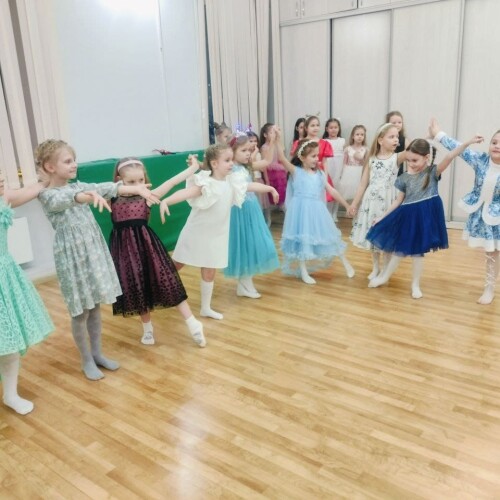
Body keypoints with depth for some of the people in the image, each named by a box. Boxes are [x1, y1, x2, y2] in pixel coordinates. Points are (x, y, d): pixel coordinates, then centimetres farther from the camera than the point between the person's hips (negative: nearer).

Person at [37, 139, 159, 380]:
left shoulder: (79, 186, 8)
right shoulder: (48, 195, -11)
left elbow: (107, 187, -2)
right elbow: (64, 200, -33)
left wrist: (136, 188, -17)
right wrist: (90, 196, -53)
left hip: (94, 251, 6)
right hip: (73, 257, -6)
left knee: (95, 306, 15)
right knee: (80, 311, 5)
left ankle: (97, 353, 30)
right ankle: (86, 360, 23)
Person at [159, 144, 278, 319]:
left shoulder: (232, 182, -1)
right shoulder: (206, 184, -22)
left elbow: (251, 186, 16)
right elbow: (186, 192, -38)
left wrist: (270, 188, 30)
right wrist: (165, 201, -55)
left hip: (215, 236, 6)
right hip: (197, 233, -5)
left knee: (209, 272, 14)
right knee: (175, 265, 10)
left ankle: (206, 308, 28)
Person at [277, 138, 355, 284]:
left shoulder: (320, 174, 9)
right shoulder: (296, 172, -4)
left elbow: (332, 191, 12)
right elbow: (282, 159, -18)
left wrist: (347, 205, 13)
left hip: (317, 209, 4)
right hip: (302, 210, -4)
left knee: (324, 236, 13)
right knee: (302, 239, 2)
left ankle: (346, 263, 29)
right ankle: (303, 272, 15)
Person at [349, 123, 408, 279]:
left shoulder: (396, 157, -1)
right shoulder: (371, 160, 2)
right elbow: (363, 184, 4)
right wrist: (354, 203, 3)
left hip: (388, 202, -1)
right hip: (371, 201, 2)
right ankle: (375, 268, 28)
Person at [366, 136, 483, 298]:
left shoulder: (433, 172, -8)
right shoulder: (404, 178, -2)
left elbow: (448, 157, -23)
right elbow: (398, 201, 5)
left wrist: (468, 143, -35)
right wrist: (382, 217, 5)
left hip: (425, 216, -1)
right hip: (408, 216, 2)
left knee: (418, 251, 10)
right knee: (399, 249, 11)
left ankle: (415, 284, 24)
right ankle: (384, 276, 30)